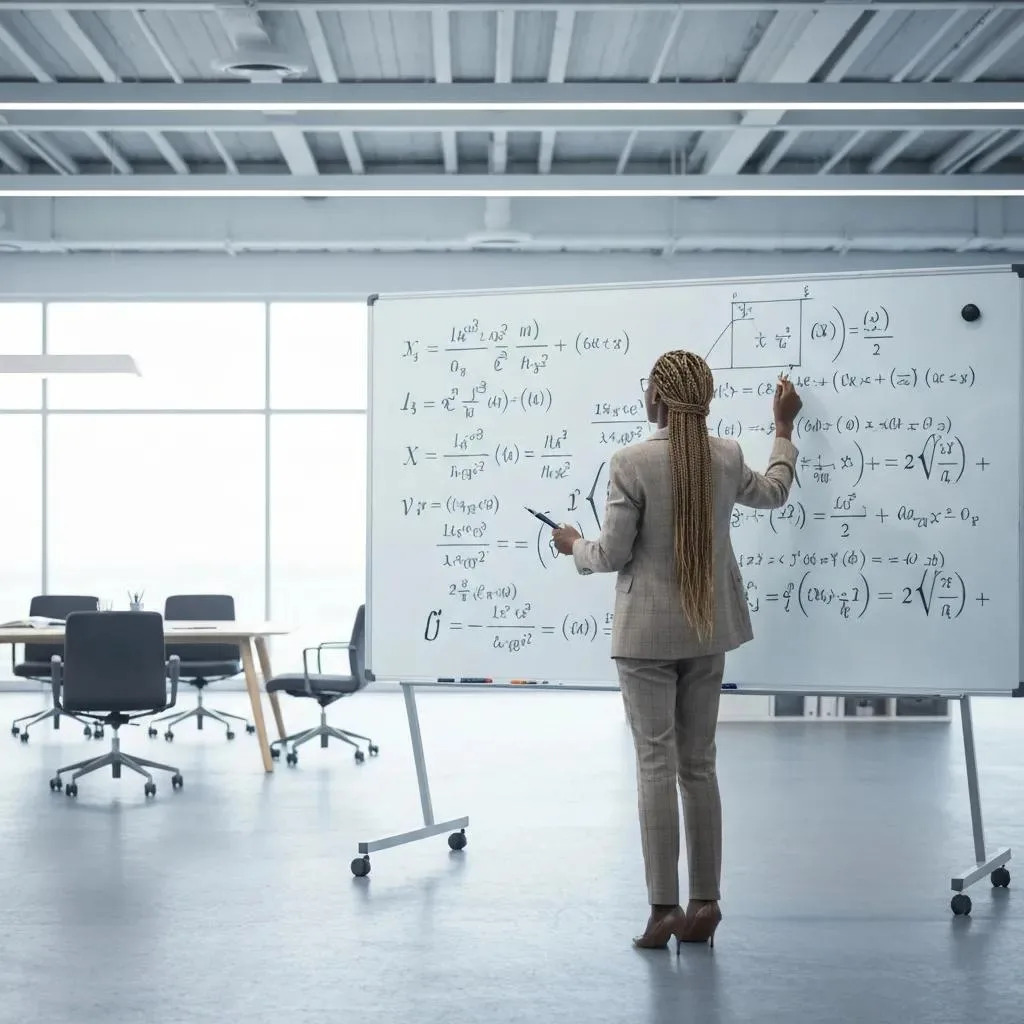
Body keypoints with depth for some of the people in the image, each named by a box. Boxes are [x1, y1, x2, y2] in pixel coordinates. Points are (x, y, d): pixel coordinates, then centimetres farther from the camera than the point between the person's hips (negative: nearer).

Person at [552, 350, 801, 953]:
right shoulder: (727, 458, 0)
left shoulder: (632, 463, -15)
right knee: (700, 765, 11)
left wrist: (574, 546, 10)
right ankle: (705, 902, 14)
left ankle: (665, 907, 0)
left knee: (656, 766, -1)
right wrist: (784, 427, 34)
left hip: (647, 633, -5)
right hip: (709, 631, 5)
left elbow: (612, 554, -11)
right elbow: (774, 493, 21)